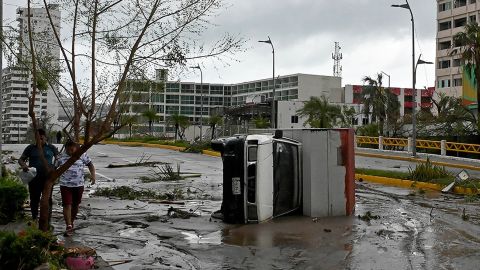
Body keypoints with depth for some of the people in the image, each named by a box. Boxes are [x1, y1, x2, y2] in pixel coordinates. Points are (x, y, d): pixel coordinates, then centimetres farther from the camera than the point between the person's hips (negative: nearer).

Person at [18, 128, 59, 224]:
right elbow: (21, 159, 7)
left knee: (47, 199, 4)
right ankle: (34, 219, 23)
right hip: (34, 179, 1)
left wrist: (55, 169, -10)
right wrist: (24, 165, -16)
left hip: (47, 178, 0)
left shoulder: (51, 148, 3)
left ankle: (47, 221, 11)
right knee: (34, 199, 8)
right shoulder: (30, 148, 4)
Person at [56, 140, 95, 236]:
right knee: (67, 205, -11)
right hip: (65, 185, -1)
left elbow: (90, 165, 5)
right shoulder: (62, 156, 1)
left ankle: (72, 222, 33)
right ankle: (69, 226, -10)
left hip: (79, 185, 1)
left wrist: (93, 174, -10)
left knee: (75, 205, 13)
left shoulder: (82, 155, -2)